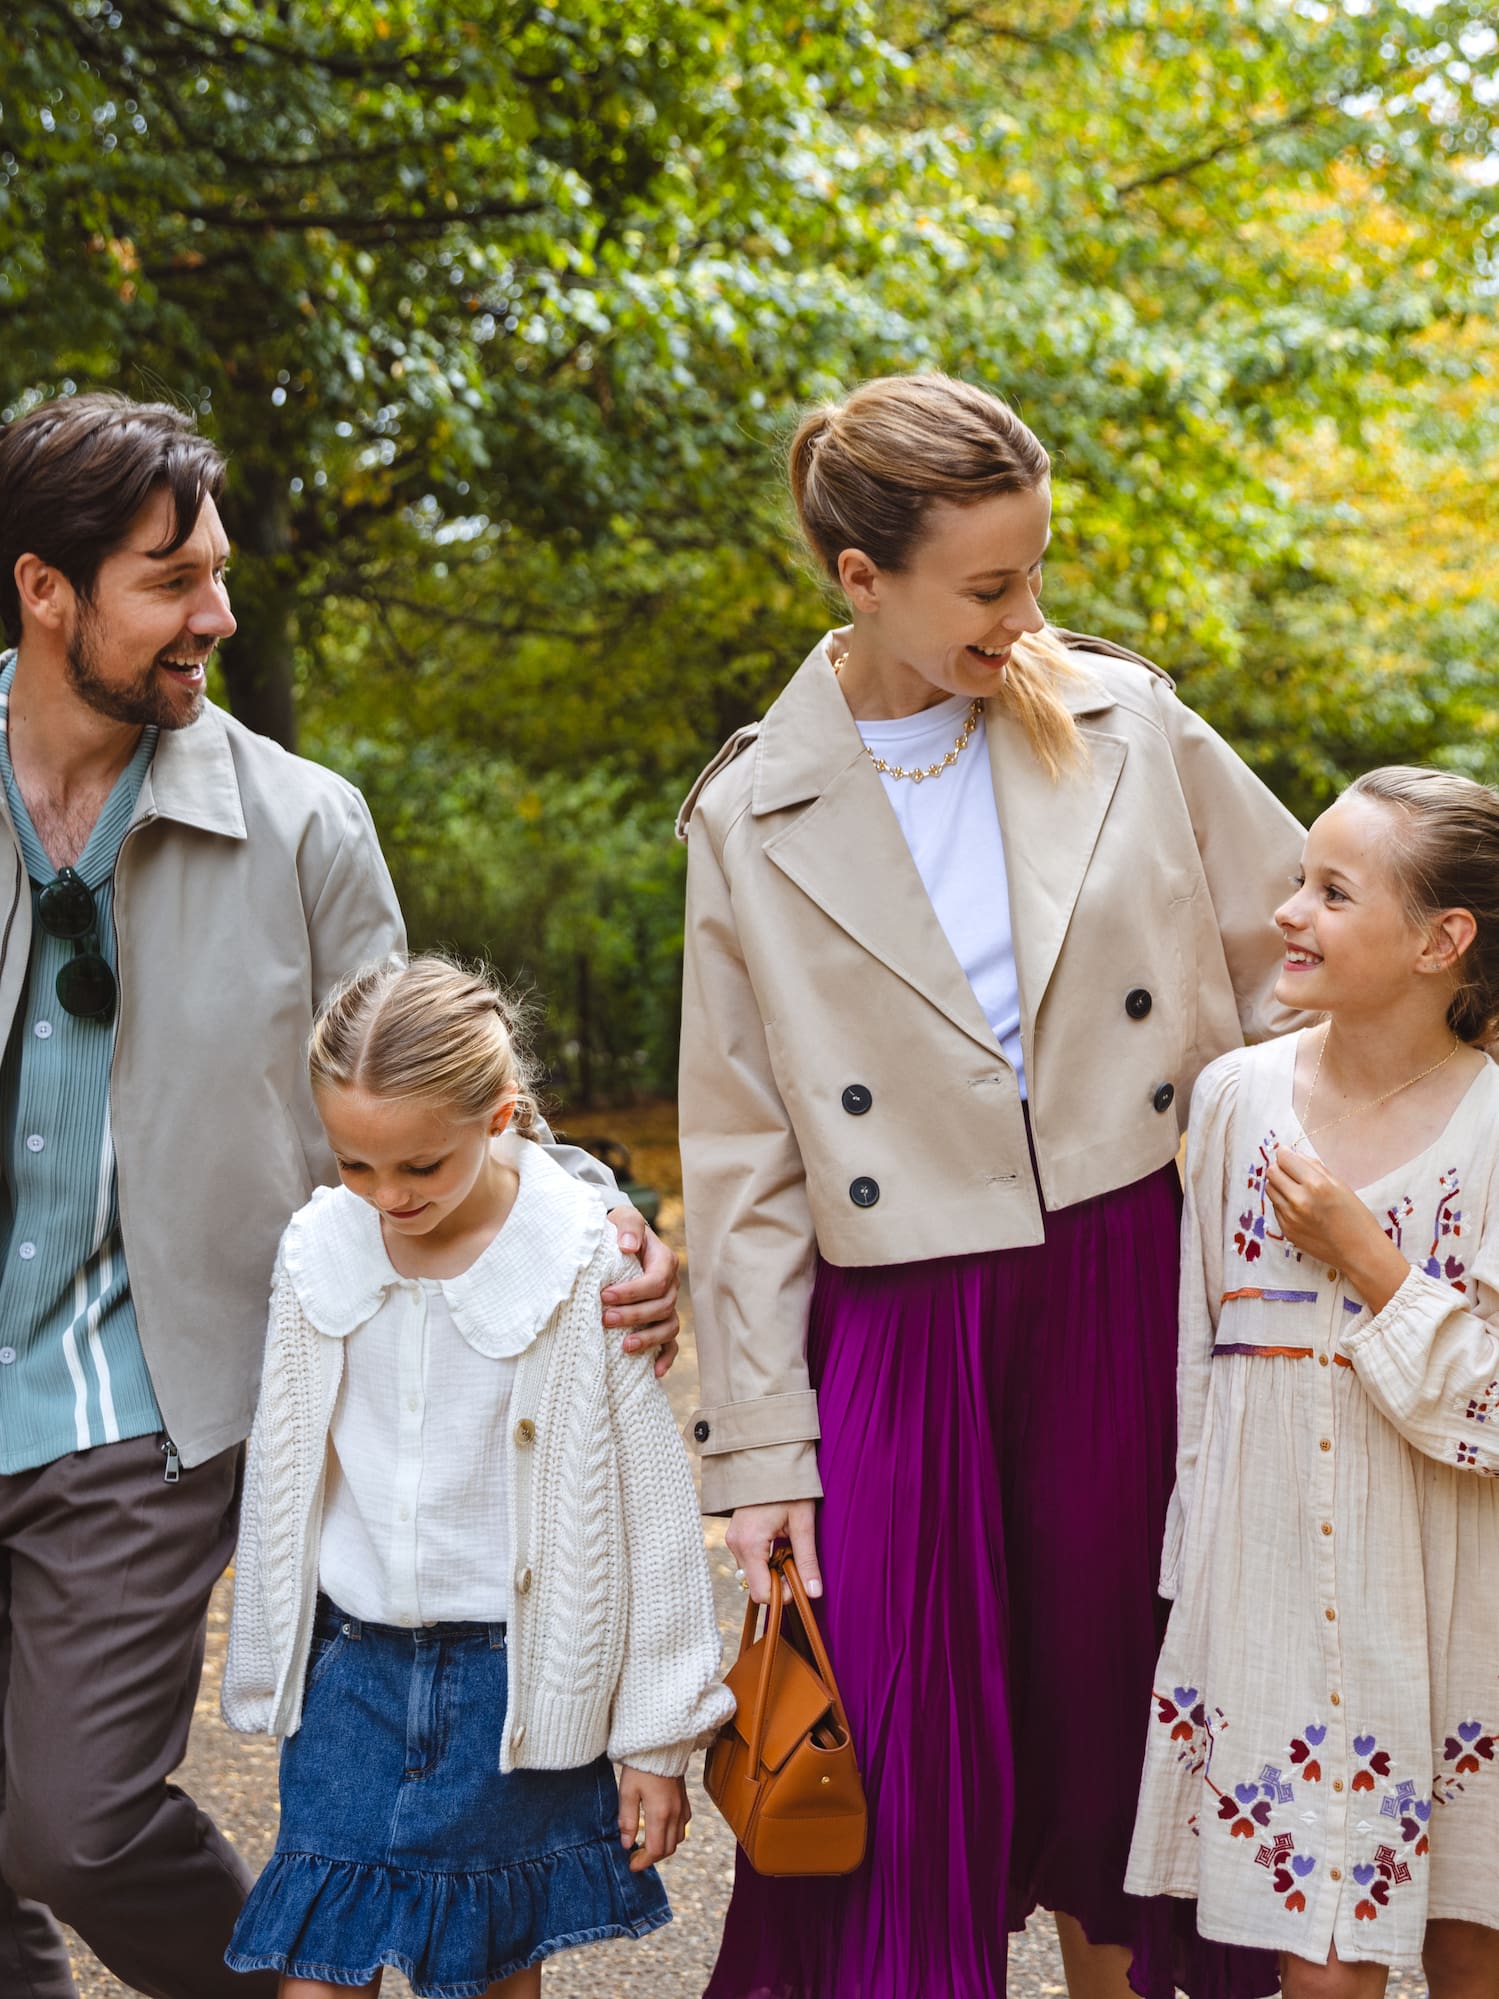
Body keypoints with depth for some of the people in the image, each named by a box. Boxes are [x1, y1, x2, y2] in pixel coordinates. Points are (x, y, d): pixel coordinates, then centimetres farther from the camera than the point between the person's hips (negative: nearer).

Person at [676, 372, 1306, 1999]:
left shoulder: (1123, 720, 1)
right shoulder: (754, 820, 0)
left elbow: (1306, 963, 7)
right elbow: (742, 1160, 2)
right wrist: (759, 1445, -1)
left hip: (1134, 1295, 1)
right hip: (904, 1332, -1)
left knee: (1116, 1728, 12)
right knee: (890, 1791, -1)